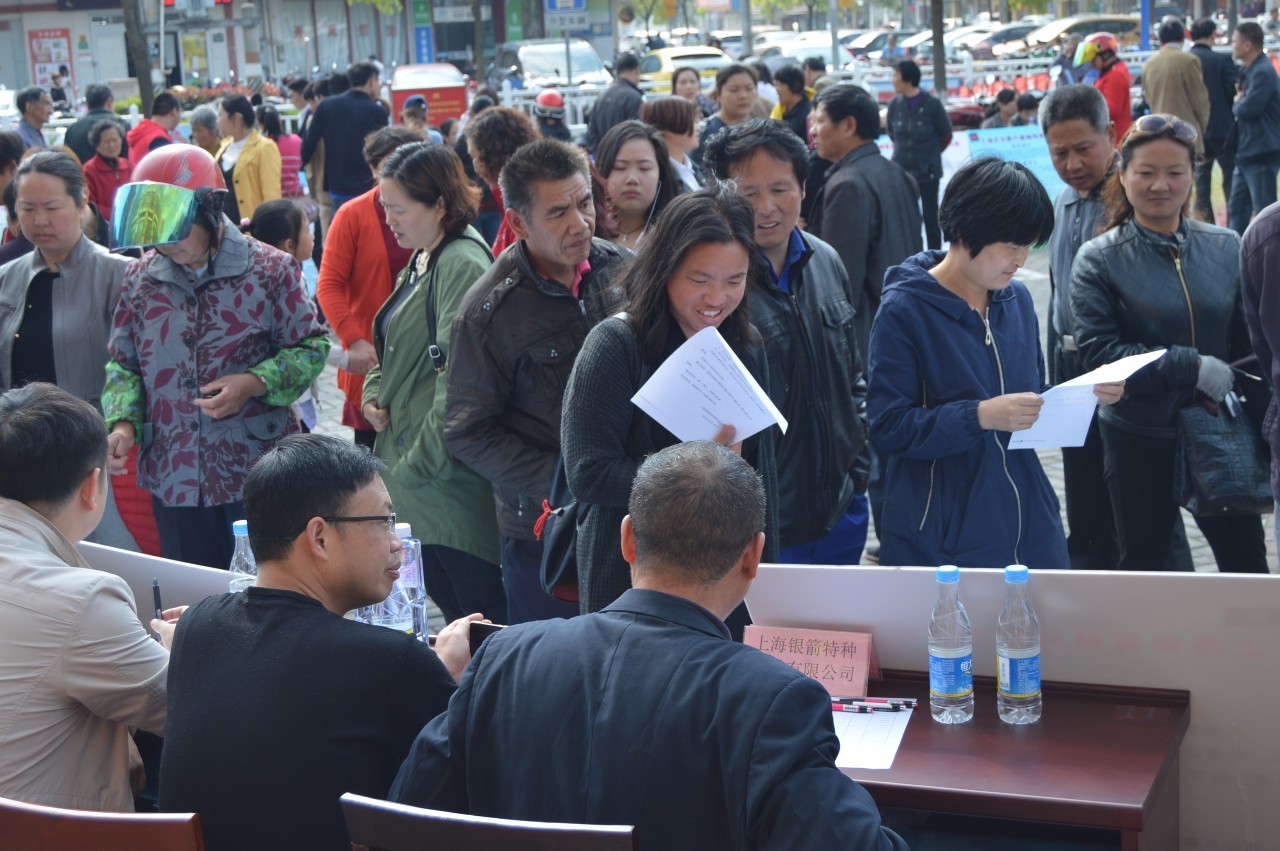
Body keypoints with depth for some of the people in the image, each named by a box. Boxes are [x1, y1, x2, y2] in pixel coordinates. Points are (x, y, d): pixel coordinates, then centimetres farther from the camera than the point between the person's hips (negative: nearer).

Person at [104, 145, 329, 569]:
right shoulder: (140, 278, 6)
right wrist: (122, 422, -5)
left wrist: (254, 383, -18)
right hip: (173, 478, 3)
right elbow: (123, 363, 12)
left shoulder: (271, 271, -5)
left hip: (257, 474, -3)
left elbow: (310, 347, -2)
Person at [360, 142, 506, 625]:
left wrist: (419, 463, -20)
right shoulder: (421, 261, 15)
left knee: (480, 613, -4)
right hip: (407, 467, 10)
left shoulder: (463, 264, -16)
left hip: (447, 478, -10)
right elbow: (393, 349, 27)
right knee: (443, 597, 15)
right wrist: (374, 395, 7)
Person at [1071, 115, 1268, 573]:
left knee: (1248, 566, 9)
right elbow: (1099, 354, -14)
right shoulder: (1099, 260, -7)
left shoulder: (1226, 247, 2)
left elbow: (1248, 343, 8)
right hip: (1140, 443, -2)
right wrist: (1190, 366, -20)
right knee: (1142, 565, 13)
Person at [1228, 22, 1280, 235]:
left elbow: (1247, 109, -25)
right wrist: (1240, 103, -2)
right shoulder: (1251, 71, 15)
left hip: (1262, 153, -10)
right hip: (1247, 153, 10)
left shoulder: (1262, 73, -19)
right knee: (1236, 207, 16)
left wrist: (1237, 103, -4)